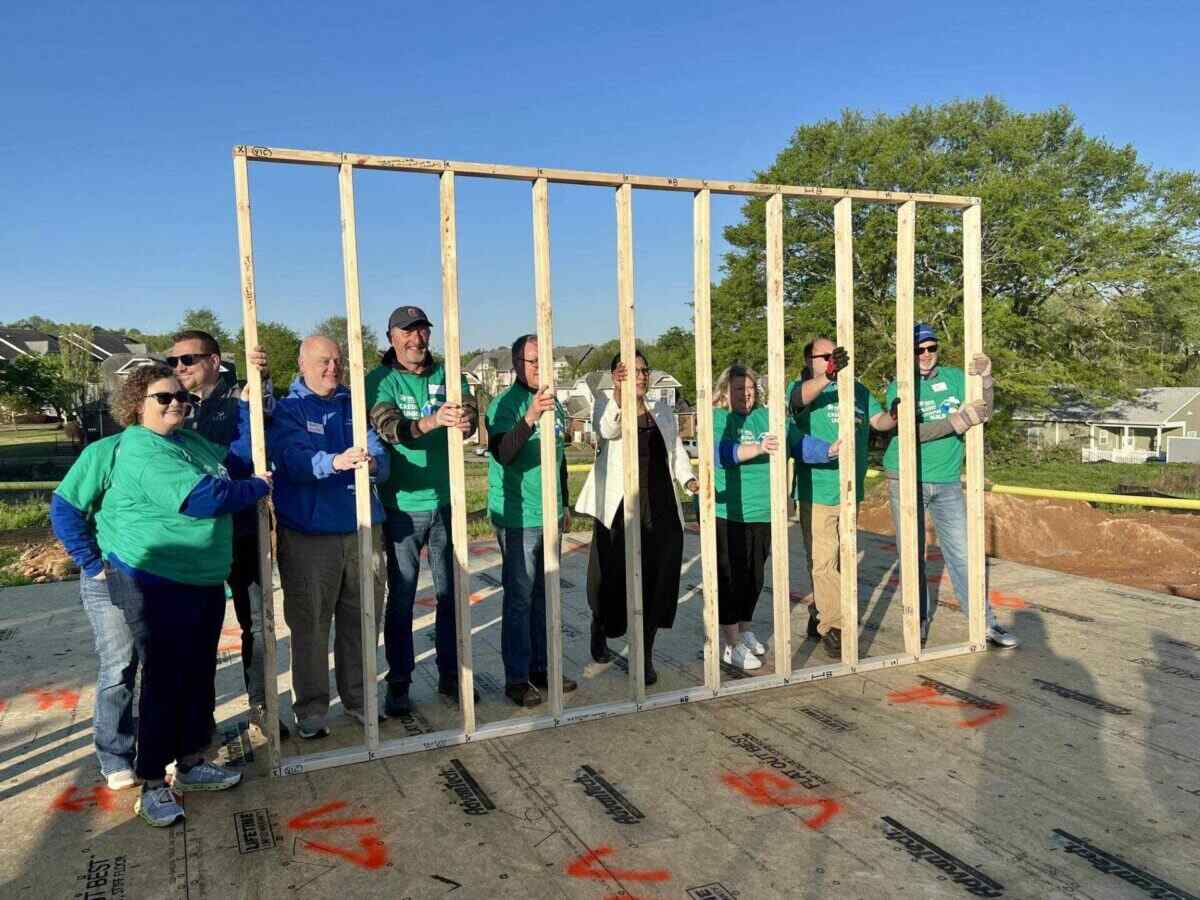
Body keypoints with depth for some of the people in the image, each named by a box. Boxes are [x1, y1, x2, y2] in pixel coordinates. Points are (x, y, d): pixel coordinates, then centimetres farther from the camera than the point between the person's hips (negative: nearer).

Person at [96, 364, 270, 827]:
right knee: (164, 679, 0)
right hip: (157, 585, -9)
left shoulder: (191, 441, 11)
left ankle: (190, 763, 31)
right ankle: (152, 785, 15)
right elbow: (201, 496, -27)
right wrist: (256, 487, -13)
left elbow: (233, 463, 15)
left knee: (199, 673, 16)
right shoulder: (141, 449, -18)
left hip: (205, 580, 9)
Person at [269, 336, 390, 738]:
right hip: (308, 533, -4)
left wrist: (372, 463, -24)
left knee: (361, 618, 11)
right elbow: (293, 461, -18)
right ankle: (311, 709, 17)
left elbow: (379, 455, 0)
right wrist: (335, 462, -37)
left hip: (362, 527, 4)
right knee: (310, 623, 3)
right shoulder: (287, 410, -1)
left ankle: (358, 698, 27)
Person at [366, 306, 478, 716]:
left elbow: (471, 414, -11)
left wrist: (464, 422, -35)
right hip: (402, 506, -3)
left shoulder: (447, 376, 4)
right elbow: (389, 427, -22)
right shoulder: (379, 381, -5)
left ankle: (450, 675, 27)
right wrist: (431, 422, -41)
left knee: (451, 594, 12)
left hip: (446, 502, 3)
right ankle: (398, 683, 20)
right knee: (401, 598, 6)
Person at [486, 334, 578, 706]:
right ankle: (517, 679, 7)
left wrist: (565, 504, 23)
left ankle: (541, 668, 25)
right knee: (520, 598, -3)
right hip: (517, 518, -7)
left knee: (543, 595, 14)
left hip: (550, 517, 7)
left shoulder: (553, 403, 11)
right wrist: (531, 417, -40)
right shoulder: (505, 404, -11)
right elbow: (502, 453, -27)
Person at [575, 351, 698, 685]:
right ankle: (599, 630, 34)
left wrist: (688, 479, -3)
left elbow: (677, 450, 15)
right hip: (618, 510, -4)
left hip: (661, 511, 4)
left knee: (657, 581, 2)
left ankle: (646, 655, 16)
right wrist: (618, 393, -37)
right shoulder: (606, 404, 1)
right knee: (614, 579, 3)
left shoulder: (663, 411, 17)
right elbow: (607, 430, -21)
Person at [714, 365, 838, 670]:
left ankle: (743, 628, 34)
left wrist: (829, 450, -11)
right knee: (731, 577, -1)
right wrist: (757, 449, -38)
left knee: (754, 576, 15)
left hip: (762, 512, 6)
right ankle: (731, 644, 8)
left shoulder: (766, 416, 9)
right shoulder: (716, 419, -6)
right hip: (725, 512, -5)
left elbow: (798, 442, 5)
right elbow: (720, 451, -25)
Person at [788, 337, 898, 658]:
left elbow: (879, 420, 7)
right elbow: (799, 397, -26)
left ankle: (819, 614, 31)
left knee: (839, 561, 16)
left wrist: (893, 416, -17)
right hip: (816, 492, -5)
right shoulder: (801, 387, -2)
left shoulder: (857, 389, 12)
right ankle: (832, 628, 2)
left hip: (850, 490, 6)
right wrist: (828, 375, -44)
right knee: (823, 563, -5)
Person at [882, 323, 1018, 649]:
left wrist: (984, 379, -16)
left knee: (962, 554, 2)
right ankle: (920, 618, 21)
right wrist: (958, 421, -25)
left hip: (948, 483, 2)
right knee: (912, 555, 7)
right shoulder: (899, 387, -4)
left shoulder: (955, 378, 6)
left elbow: (984, 413, -1)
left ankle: (986, 623, 10)